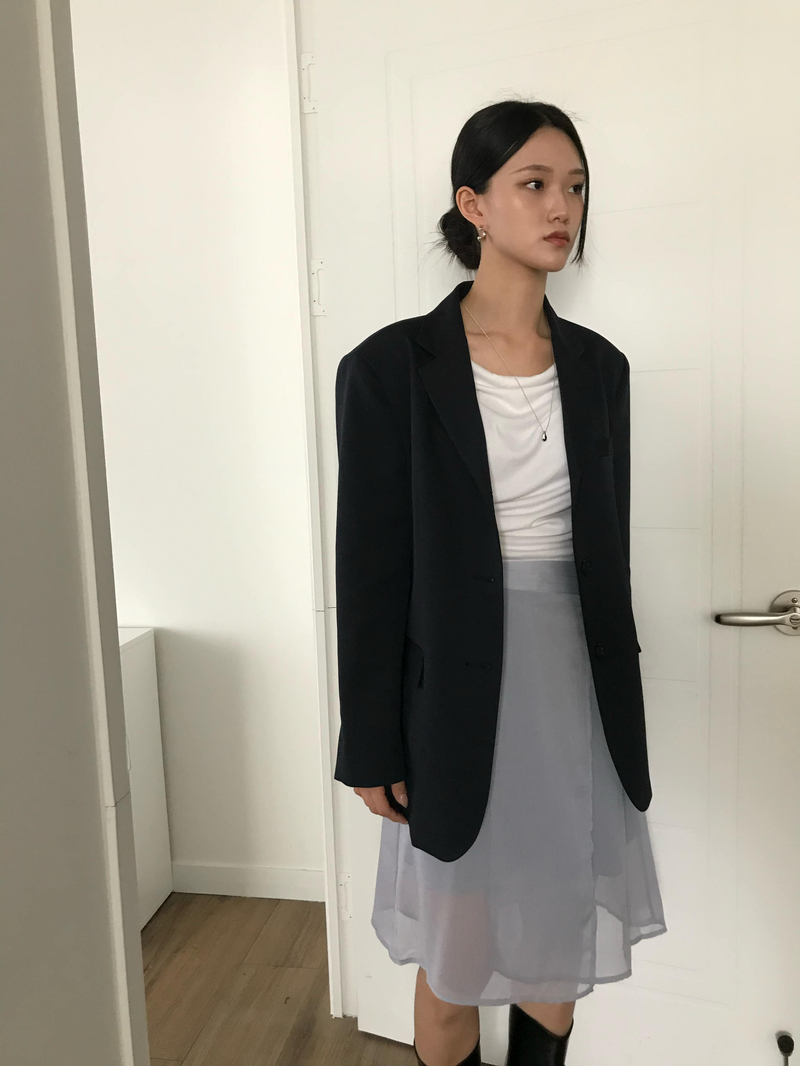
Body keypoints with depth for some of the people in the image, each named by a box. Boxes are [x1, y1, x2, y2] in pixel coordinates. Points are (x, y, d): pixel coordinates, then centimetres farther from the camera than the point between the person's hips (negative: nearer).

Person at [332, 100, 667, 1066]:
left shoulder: (598, 365, 5)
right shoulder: (391, 367, -10)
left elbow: (607, 549, 10)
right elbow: (369, 570, -9)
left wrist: (622, 712, 13)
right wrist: (372, 749, -6)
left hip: (577, 685, 5)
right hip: (460, 695, -4)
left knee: (559, 940, 21)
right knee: (458, 960, 15)